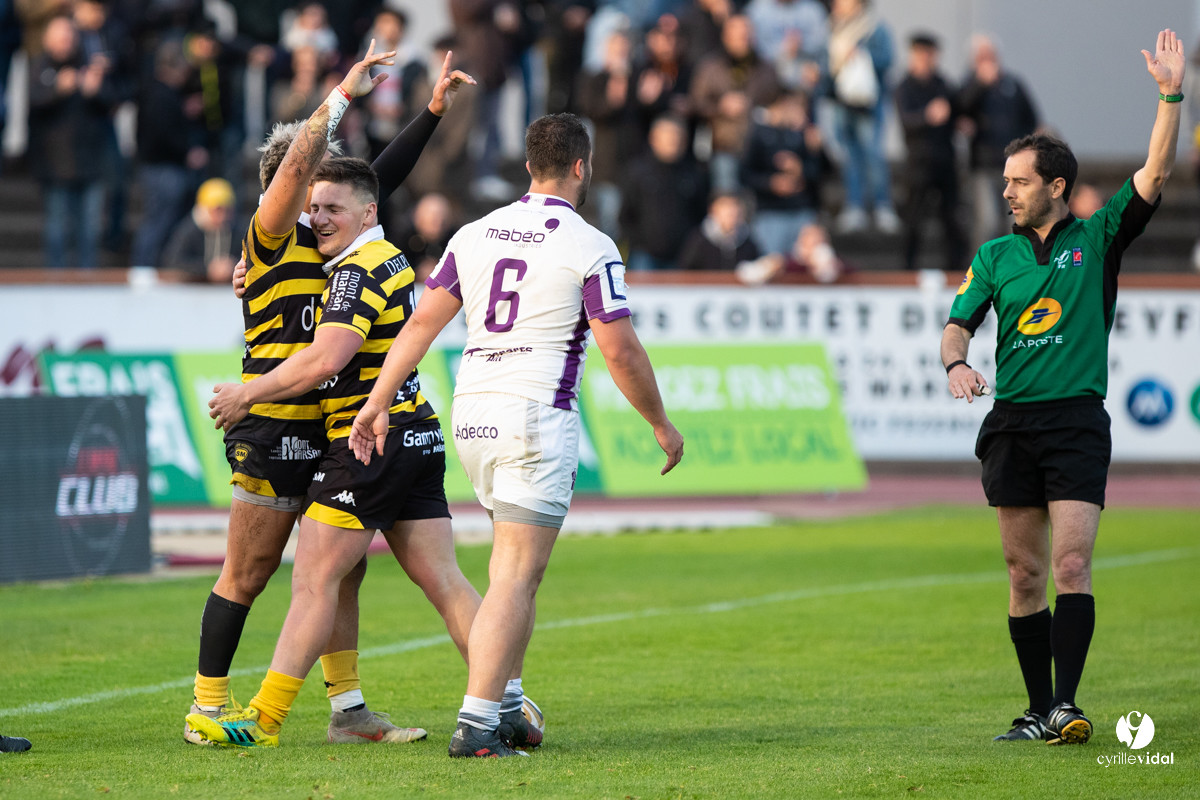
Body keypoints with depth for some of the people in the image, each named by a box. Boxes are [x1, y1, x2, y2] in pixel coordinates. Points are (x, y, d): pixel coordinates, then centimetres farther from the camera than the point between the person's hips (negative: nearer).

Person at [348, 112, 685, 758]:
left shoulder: (476, 235, 11)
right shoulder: (590, 248, -6)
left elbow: (422, 323, 6)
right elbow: (620, 349, -7)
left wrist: (376, 405, 7)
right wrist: (661, 423, 6)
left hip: (472, 414, 7)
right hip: (537, 415, -7)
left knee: (517, 563, 22)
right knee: (516, 578, -8)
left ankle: (506, 704, 21)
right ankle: (477, 723, -16)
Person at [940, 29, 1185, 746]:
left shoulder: (1097, 238, 4)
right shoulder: (996, 255, 12)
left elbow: (1155, 176, -5)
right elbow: (958, 325, 10)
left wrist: (1171, 95, -14)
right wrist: (957, 362, -12)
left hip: (1078, 421, -3)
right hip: (1011, 424, 3)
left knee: (1072, 567, -14)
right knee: (1025, 575, 4)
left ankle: (1066, 705, -19)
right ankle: (1040, 711, 9)